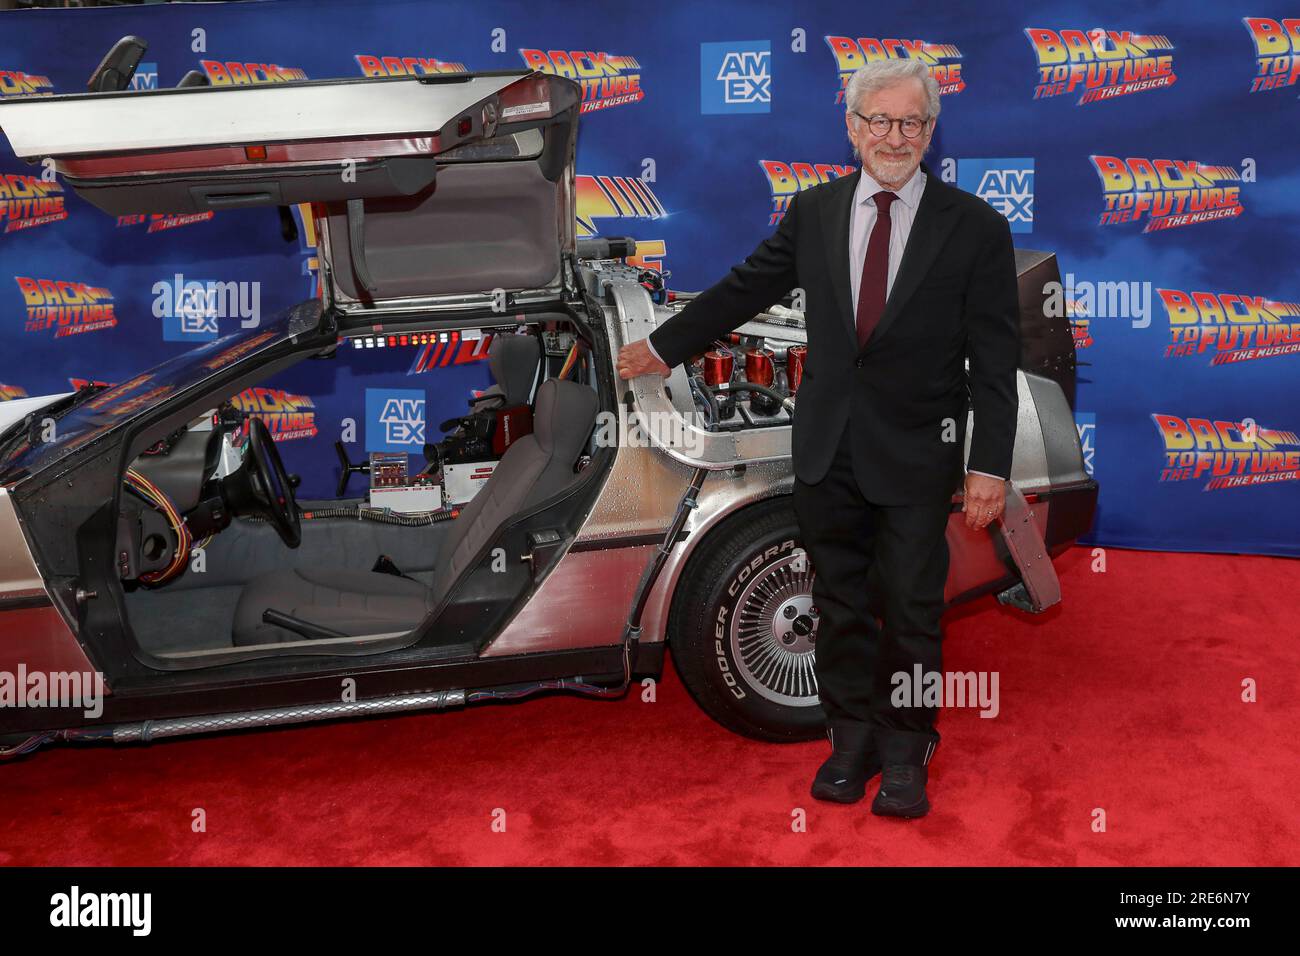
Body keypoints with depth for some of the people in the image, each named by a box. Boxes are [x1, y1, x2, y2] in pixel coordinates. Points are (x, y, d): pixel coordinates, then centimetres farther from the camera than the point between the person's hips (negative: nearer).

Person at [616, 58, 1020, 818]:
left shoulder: (976, 228, -5)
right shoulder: (813, 212, 5)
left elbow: (995, 361, -5)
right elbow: (745, 289, 16)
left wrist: (990, 467, -10)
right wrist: (664, 347, 22)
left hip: (916, 455, -3)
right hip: (828, 449, 3)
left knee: (912, 609, 5)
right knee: (841, 602, 12)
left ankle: (905, 754, 22)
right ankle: (852, 739, 27)